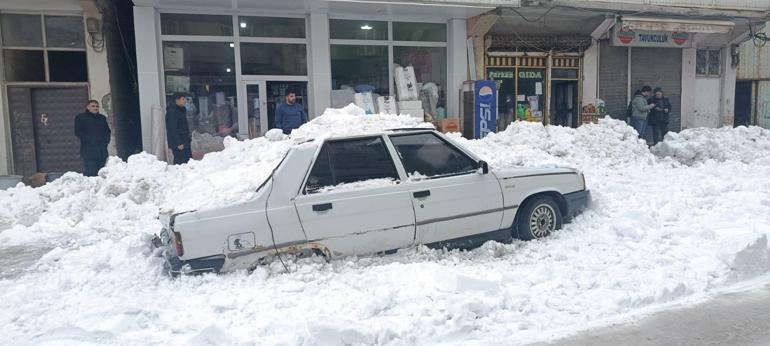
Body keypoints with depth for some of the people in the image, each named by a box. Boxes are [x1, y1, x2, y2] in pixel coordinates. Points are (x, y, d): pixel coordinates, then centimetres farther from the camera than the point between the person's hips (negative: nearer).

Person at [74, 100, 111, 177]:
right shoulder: (80, 117, 5)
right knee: (90, 173, -12)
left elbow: (108, 131, 21)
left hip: (102, 150, 5)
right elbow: (78, 132, -2)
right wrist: (88, 139, -14)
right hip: (88, 150, -5)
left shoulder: (102, 118, 19)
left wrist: (106, 140, 3)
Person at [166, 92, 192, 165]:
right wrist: (178, 143, -22)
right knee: (180, 163, -9)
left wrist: (188, 138, 20)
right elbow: (173, 129, -19)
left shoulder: (182, 110, 16)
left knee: (189, 161, 9)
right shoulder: (172, 112, -14)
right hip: (178, 144, -10)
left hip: (185, 142, 10)